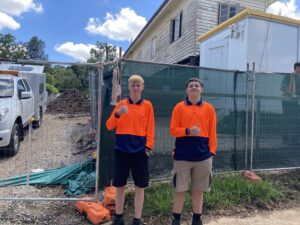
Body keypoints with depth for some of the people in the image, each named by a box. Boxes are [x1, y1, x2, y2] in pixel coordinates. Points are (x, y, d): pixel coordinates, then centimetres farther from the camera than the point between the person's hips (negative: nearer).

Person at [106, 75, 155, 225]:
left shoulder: (147, 105, 2)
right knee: (120, 185, 11)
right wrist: (117, 114, -17)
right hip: (121, 150, 2)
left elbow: (150, 128, 1)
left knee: (139, 186, 6)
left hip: (139, 150, -1)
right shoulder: (121, 104, 5)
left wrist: (148, 146, -7)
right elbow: (109, 126, 0)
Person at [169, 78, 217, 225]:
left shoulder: (209, 108, 6)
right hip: (182, 156, -1)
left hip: (203, 156, 2)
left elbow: (212, 132, 6)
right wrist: (188, 131, -18)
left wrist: (212, 151, 1)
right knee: (180, 190, 6)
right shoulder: (179, 107, 1)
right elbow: (173, 130, -2)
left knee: (198, 190, 11)